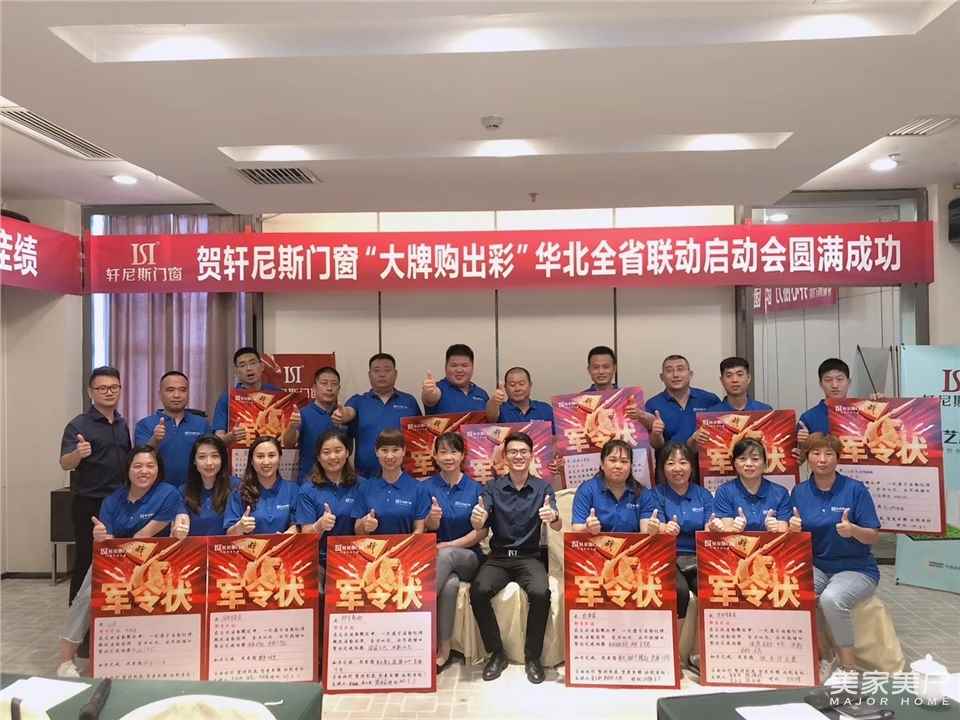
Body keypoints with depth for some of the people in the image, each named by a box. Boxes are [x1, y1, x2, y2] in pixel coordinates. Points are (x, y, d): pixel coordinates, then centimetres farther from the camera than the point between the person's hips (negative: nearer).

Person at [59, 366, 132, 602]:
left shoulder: (123, 424, 10)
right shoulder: (78, 425, -8)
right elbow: (65, 463, -19)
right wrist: (78, 453, -39)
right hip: (89, 504, -5)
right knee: (87, 562, 0)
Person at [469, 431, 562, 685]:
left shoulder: (543, 488, 1)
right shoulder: (493, 487, 2)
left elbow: (558, 527, -11)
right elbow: (479, 526, -9)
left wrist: (553, 517, -37)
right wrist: (477, 519, -35)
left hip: (529, 557, -1)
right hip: (498, 557, 1)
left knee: (541, 593, -30)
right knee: (478, 591, -27)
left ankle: (533, 656, -7)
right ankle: (496, 653, -7)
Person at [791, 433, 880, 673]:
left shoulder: (855, 489, -7)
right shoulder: (800, 492, 4)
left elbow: (874, 537, -5)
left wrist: (853, 531, -26)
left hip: (856, 569, -3)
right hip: (816, 566, 3)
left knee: (831, 599, -33)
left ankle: (848, 665, -12)